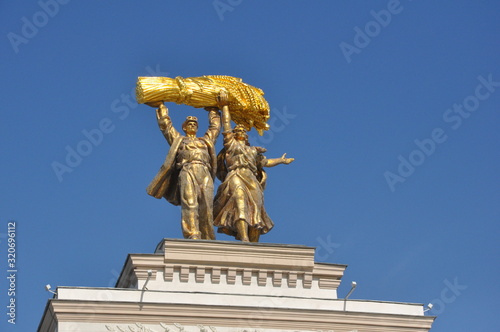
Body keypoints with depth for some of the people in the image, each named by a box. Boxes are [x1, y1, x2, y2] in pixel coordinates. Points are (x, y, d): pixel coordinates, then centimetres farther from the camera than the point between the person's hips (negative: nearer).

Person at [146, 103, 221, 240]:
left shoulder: (206, 140, 34)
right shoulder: (178, 139, 26)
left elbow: (215, 127, 46)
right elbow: (165, 123, 29)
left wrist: (213, 110, 55)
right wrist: (161, 106, 37)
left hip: (205, 173, 3)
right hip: (187, 171, -3)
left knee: (206, 208, -10)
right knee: (190, 204, -20)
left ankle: (207, 242, -16)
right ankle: (192, 236, -33)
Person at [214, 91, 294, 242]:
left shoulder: (252, 151, 33)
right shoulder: (231, 144, 19)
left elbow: (265, 162, 46)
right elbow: (226, 125, 15)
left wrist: (281, 160, 57)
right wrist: (224, 105, 14)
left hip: (252, 181, 5)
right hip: (235, 177, -5)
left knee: (255, 212, -10)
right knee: (240, 206, -27)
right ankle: (244, 240, -44)